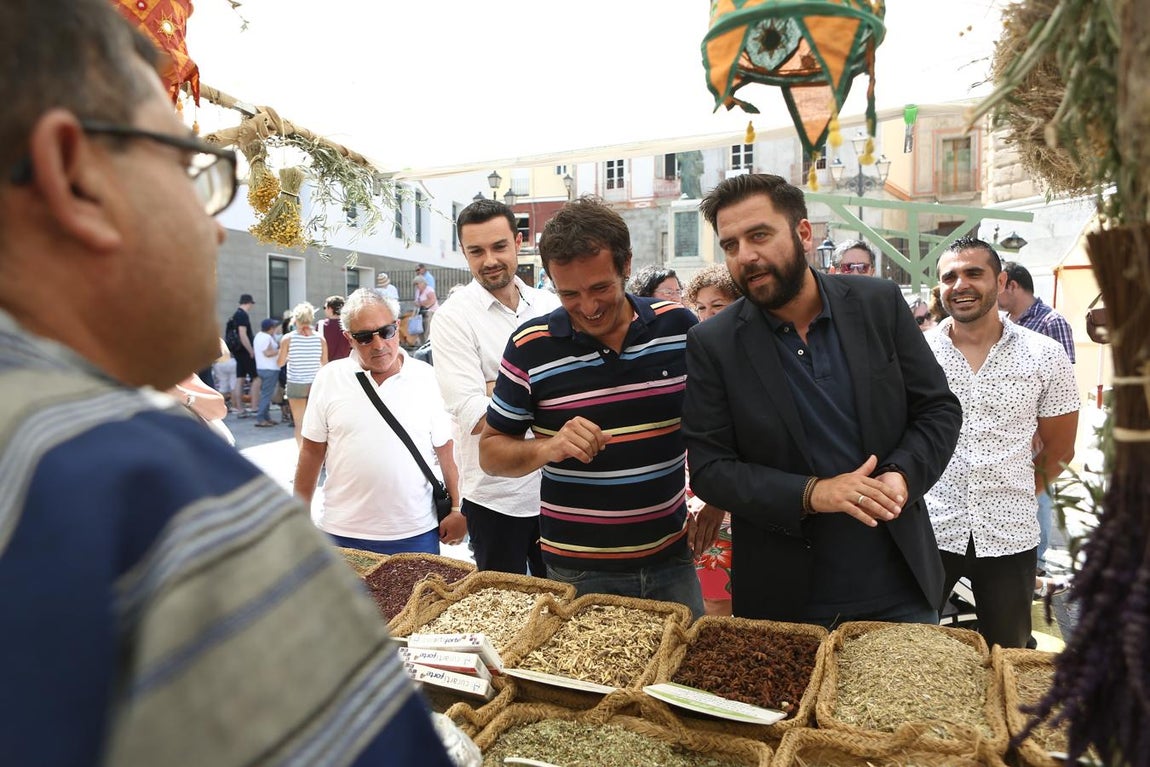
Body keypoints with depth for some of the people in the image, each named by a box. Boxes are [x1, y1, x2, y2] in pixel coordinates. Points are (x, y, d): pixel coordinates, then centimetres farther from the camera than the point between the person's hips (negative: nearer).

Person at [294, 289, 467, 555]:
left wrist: (457, 509, 0)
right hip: (344, 533, 1)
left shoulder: (427, 378, -2)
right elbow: (312, 452, 5)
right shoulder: (329, 378, 0)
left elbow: (446, 450, 1)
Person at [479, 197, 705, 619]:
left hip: (671, 559, 3)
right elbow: (490, 452, -3)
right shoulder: (530, 346, -11)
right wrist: (547, 447, -22)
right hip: (577, 572, -2)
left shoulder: (678, 326, -4)